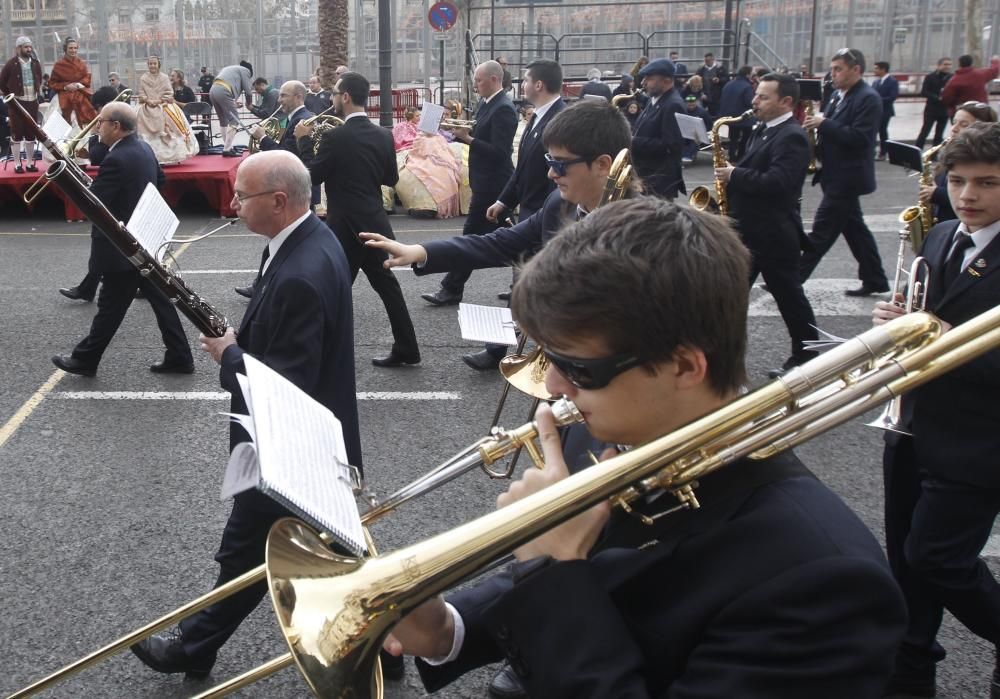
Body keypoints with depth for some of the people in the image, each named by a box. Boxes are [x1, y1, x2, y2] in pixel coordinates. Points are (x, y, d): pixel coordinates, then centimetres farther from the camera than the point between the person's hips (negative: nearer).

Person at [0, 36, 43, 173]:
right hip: (17, 103, -4)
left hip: (32, 102, 4)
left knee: (31, 134, 8)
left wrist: (37, 93, 13)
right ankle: (18, 164, 3)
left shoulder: (35, 64, 7)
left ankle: (30, 163, 16)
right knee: (16, 134, -1)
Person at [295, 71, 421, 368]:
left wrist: (305, 141, 2)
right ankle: (406, 348, 20)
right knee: (386, 283, 16)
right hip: (375, 223, 7)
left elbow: (311, 176, -8)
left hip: (345, 227, -6)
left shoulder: (335, 137, -16)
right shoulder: (383, 135, 2)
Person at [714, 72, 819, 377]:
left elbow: (775, 182, -29)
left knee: (789, 296, 2)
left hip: (774, 234, -10)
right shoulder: (763, 129, 12)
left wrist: (734, 175, -21)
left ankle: (806, 356, 15)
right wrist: (732, 175, 2)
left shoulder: (791, 137, -18)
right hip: (748, 230, 10)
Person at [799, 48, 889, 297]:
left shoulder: (869, 99, -15)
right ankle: (875, 280, 23)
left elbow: (859, 138, -24)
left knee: (821, 232, -6)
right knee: (854, 228, 14)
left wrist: (824, 123, -23)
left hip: (847, 178, -10)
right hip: (836, 175, 10)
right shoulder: (838, 95, 13)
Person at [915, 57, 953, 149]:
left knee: (939, 135, 7)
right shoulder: (930, 77, -3)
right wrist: (937, 97, -18)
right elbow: (923, 93, -8)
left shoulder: (952, 78, 2)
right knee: (924, 133, -5)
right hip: (931, 110, -3)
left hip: (945, 110, 3)